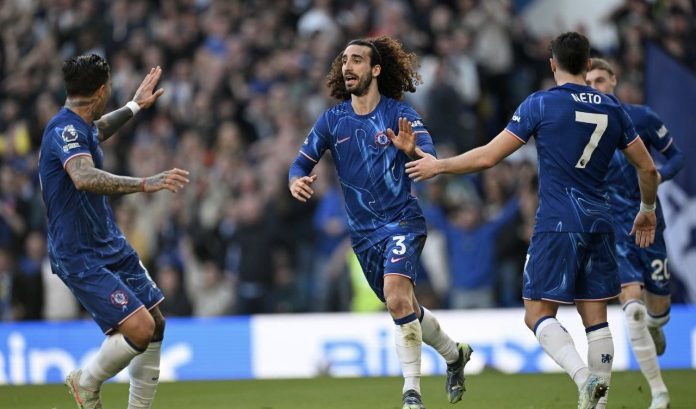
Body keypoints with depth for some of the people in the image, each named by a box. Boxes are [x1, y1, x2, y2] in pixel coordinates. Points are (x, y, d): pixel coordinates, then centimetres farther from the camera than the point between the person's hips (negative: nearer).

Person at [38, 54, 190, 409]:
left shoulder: (81, 127, 10)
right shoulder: (65, 130, -21)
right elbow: (84, 178, -41)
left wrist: (135, 106, 48)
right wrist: (145, 184, -49)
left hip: (111, 246, 10)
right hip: (79, 255, -10)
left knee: (157, 324, 7)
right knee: (139, 327, -20)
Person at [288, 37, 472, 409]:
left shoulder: (399, 114, -9)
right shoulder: (332, 120, 4)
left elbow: (431, 160, -21)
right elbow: (302, 162, 7)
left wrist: (412, 149, -44)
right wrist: (296, 181, -17)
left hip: (402, 220, -5)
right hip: (363, 232, 5)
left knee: (397, 298, -26)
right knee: (404, 308, 15)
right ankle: (454, 354, 42)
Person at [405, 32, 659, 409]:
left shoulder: (541, 104, -6)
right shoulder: (612, 109, 8)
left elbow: (488, 157, -6)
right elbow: (648, 169, 14)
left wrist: (438, 165, 9)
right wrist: (647, 211, 32)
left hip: (558, 225, -5)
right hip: (599, 224, 5)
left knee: (538, 315, -1)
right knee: (595, 318, 8)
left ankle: (584, 376, -23)